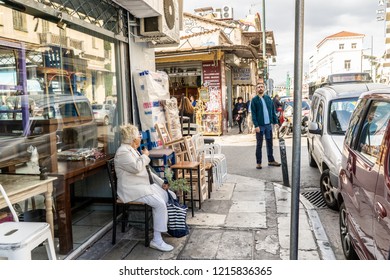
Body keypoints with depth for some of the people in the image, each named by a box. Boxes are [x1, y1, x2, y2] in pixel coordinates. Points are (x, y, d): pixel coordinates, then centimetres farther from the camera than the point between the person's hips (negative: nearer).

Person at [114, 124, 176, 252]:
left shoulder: (133, 150, 17)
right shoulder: (123, 152, -13)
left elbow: (147, 171, 20)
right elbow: (136, 168, -29)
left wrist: (161, 182, 11)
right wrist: (145, 156, -11)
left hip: (147, 185, 10)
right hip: (133, 190, -10)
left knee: (172, 196, -1)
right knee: (160, 203, -26)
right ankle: (157, 240, -18)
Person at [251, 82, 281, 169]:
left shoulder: (268, 98, 9)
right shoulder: (254, 100, -3)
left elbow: (273, 111, 12)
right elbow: (253, 114, -8)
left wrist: (275, 122, 5)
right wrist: (256, 125, -16)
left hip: (268, 124, 4)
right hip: (260, 126, -4)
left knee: (270, 143, 12)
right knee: (259, 145, 4)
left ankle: (271, 160, 24)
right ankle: (258, 162, 12)